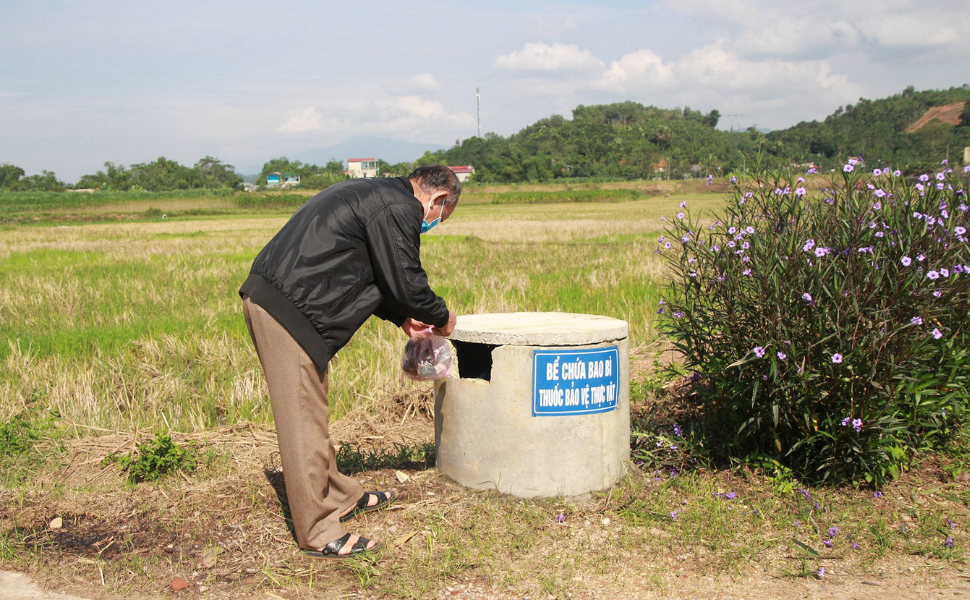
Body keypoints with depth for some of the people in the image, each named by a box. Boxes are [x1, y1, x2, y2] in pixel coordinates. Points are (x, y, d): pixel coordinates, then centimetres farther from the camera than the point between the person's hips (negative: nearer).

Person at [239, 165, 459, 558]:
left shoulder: (372, 193, 23)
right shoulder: (400, 207, -10)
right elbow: (406, 282, -9)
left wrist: (402, 317, 25)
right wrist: (441, 316, 9)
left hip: (266, 298, 11)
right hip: (287, 309, -11)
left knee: (311, 413, 20)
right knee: (304, 421, -4)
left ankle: (340, 498, 35)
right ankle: (318, 534, 5)